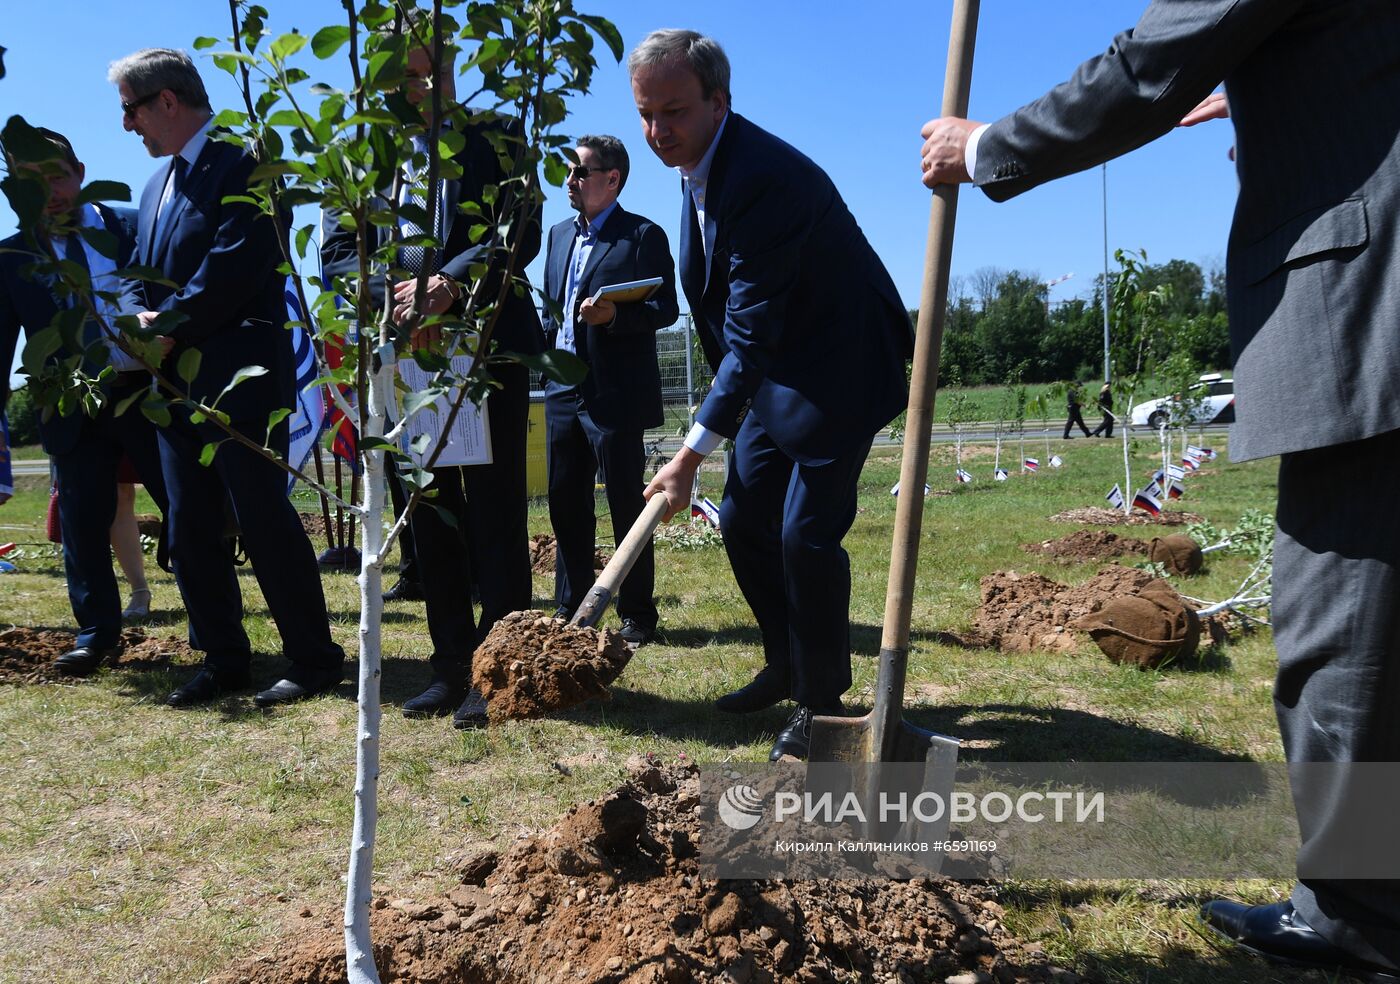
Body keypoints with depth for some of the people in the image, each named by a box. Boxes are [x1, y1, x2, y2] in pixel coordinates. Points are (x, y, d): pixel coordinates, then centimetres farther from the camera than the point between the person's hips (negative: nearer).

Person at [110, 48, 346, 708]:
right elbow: (146, 274, 18)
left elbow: (232, 267, -18)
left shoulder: (243, 163, -7)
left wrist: (170, 326, -13)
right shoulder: (160, 181, 20)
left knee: (265, 523, -5)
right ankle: (223, 661, 20)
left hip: (240, 380, -8)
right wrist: (150, 328, -2)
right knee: (189, 532, 9)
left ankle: (315, 661, 6)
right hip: (177, 384, 9)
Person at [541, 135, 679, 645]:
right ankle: (570, 608, 22)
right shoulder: (560, 235, 17)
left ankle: (636, 614, 11)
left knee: (627, 504, 0)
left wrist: (615, 315, -25)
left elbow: (666, 307, -10)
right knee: (565, 502, 10)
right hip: (563, 389, 7)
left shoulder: (643, 235, -4)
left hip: (615, 393, -7)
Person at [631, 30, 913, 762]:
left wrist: (692, 454, -30)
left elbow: (750, 336, -30)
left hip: (838, 371, -9)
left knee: (805, 537, -10)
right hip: (772, 373, 9)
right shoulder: (699, 165, 2)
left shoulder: (766, 179, -28)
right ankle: (786, 668, 29)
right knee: (741, 521, 10)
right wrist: (725, 408, 13)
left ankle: (823, 699, 11)